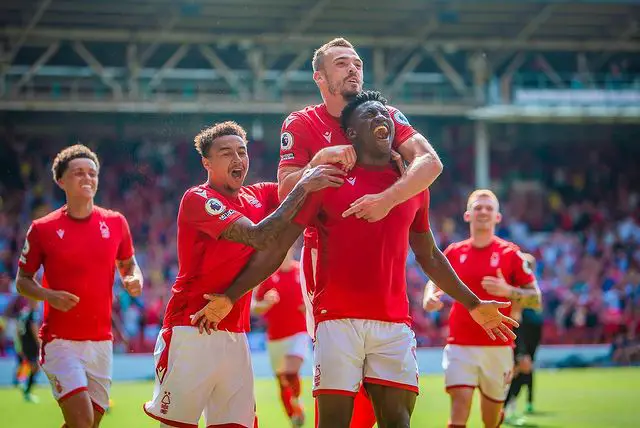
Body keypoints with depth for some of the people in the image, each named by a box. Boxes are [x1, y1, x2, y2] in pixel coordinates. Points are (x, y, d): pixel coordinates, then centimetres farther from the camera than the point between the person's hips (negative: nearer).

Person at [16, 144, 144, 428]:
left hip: (101, 341, 4)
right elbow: (22, 281, 5)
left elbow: (127, 264, 20)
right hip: (60, 340, -4)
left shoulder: (115, 223, 5)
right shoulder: (43, 229, -3)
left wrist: (134, 280, -4)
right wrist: (49, 295, -15)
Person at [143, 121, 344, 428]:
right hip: (191, 333, -6)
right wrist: (303, 187, -19)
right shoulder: (197, 199, -9)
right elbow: (259, 237, -20)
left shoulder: (256, 196, 12)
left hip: (235, 334, 6)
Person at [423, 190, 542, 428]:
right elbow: (434, 282, 21)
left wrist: (508, 291, -18)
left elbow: (535, 299, 1)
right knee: (459, 407, -16)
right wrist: (430, 297, -2)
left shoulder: (510, 254, 0)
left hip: (498, 348, -1)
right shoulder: (454, 252, 7)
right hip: (460, 345, 1)